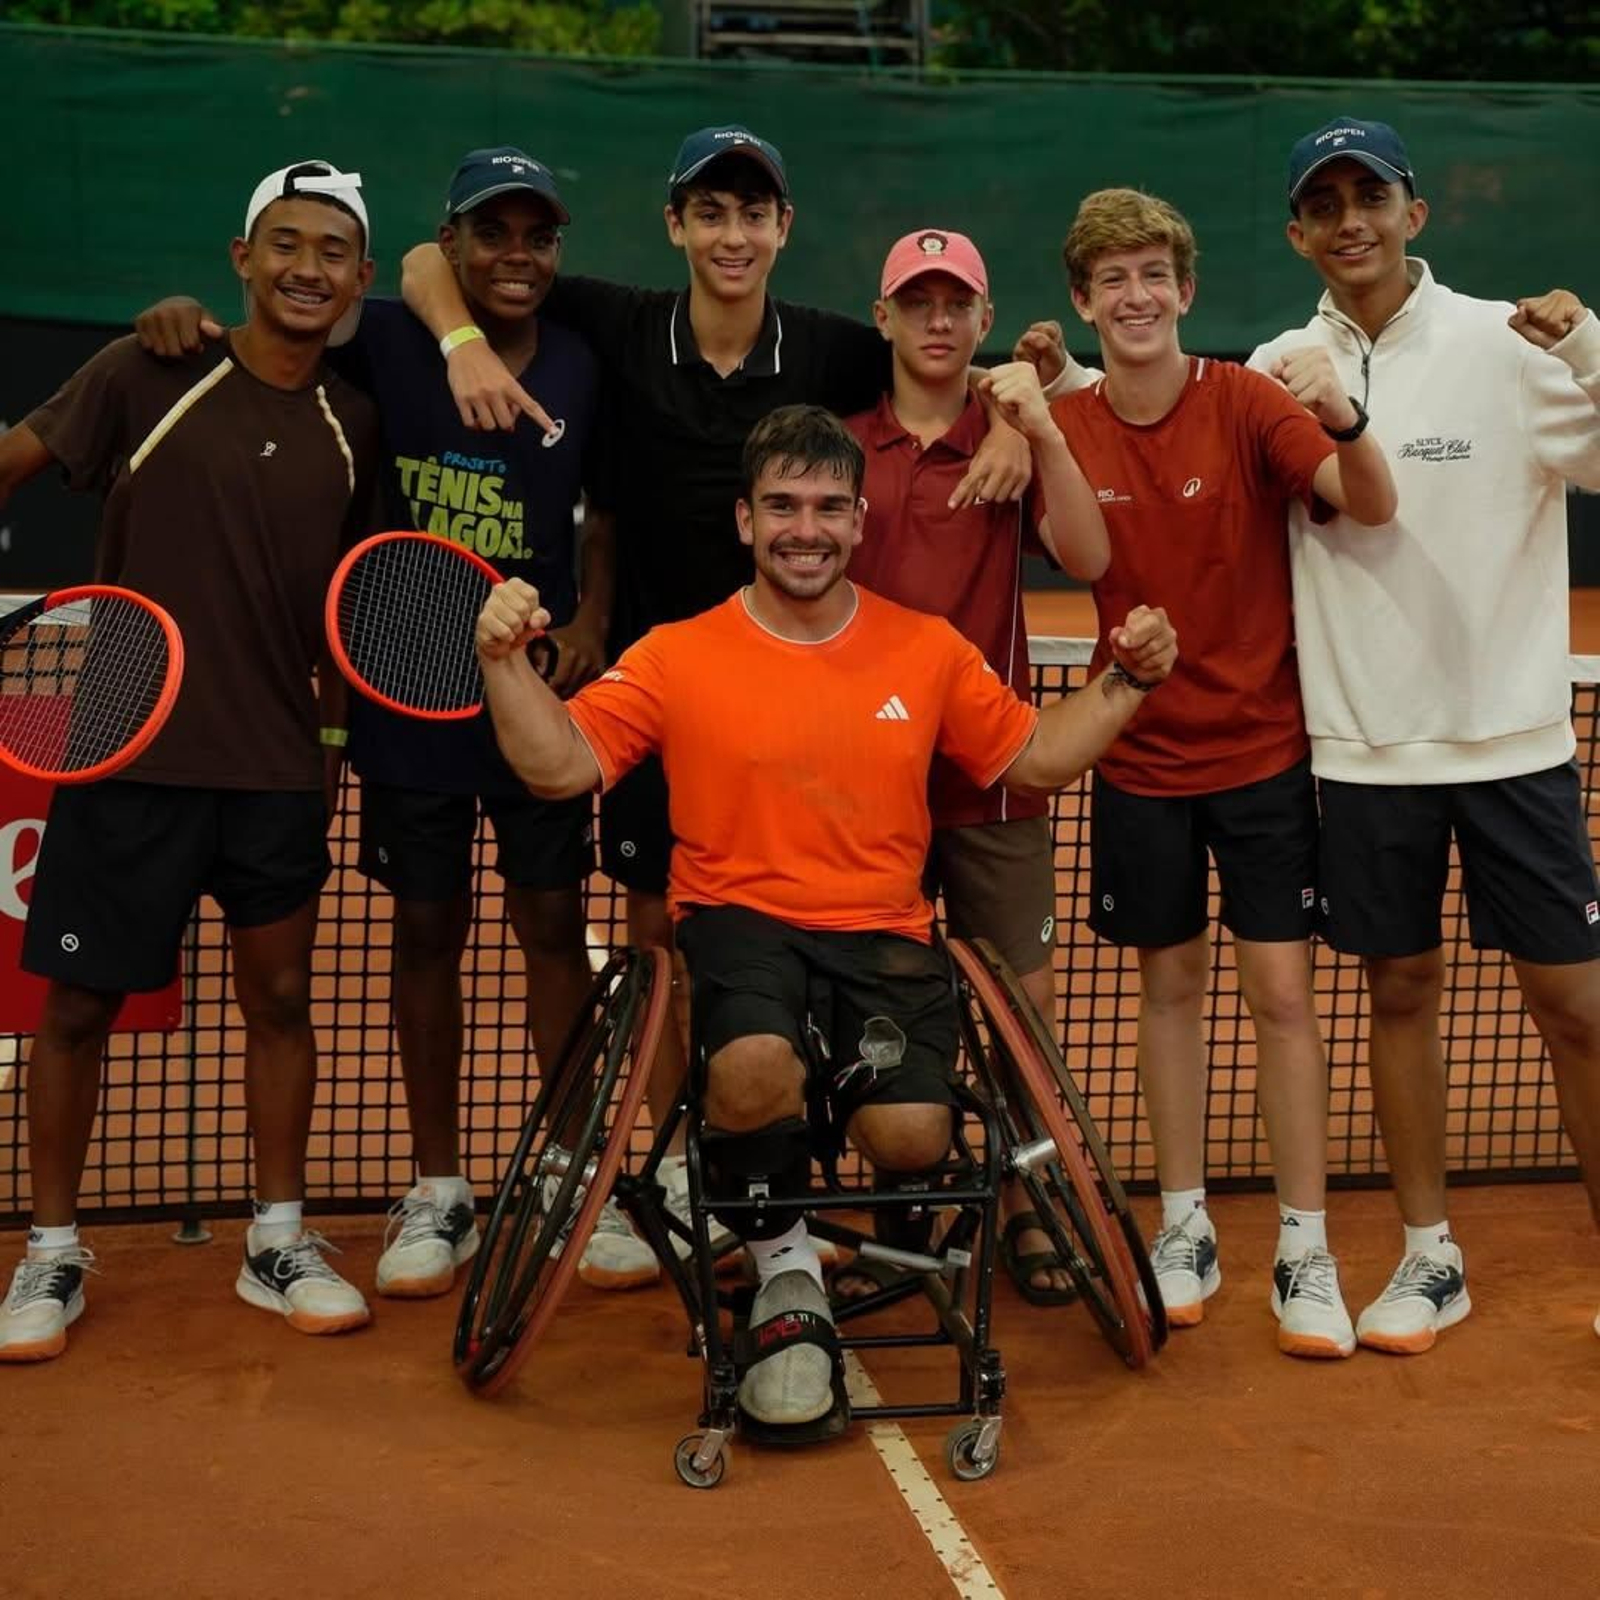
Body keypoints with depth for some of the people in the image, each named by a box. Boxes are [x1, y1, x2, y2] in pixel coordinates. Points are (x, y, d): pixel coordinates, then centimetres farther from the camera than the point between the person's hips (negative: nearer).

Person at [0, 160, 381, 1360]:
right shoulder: (151, 374, -6)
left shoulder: (353, 425, 5)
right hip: (129, 754, -3)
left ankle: (279, 1241, 24)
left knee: (281, 994, 8)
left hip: (279, 766, 3)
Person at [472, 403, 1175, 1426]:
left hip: (885, 932, 2)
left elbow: (1032, 759, 19)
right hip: (738, 919, -1)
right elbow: (559, 766, -2)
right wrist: (506, 660, -16)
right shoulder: (679, 657, 3)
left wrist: (1128, 680, 7)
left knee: (912, 1138, -23)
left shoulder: (929, 650, 10)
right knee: (756, 1065, -35)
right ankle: (786, 1264, -1)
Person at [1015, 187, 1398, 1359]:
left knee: (1282, 989, -2)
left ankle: (1306, 1254, 7)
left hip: (1260, 745, -2)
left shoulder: (1246, 402, -10)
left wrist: (1341, 415, -42)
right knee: (1169, 983, 10)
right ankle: (1186, 1230, 22)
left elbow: (1373, 507, -22)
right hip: (1143, 754, 3)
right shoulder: (1071, 423, 0)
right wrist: (1030, 417, -24)